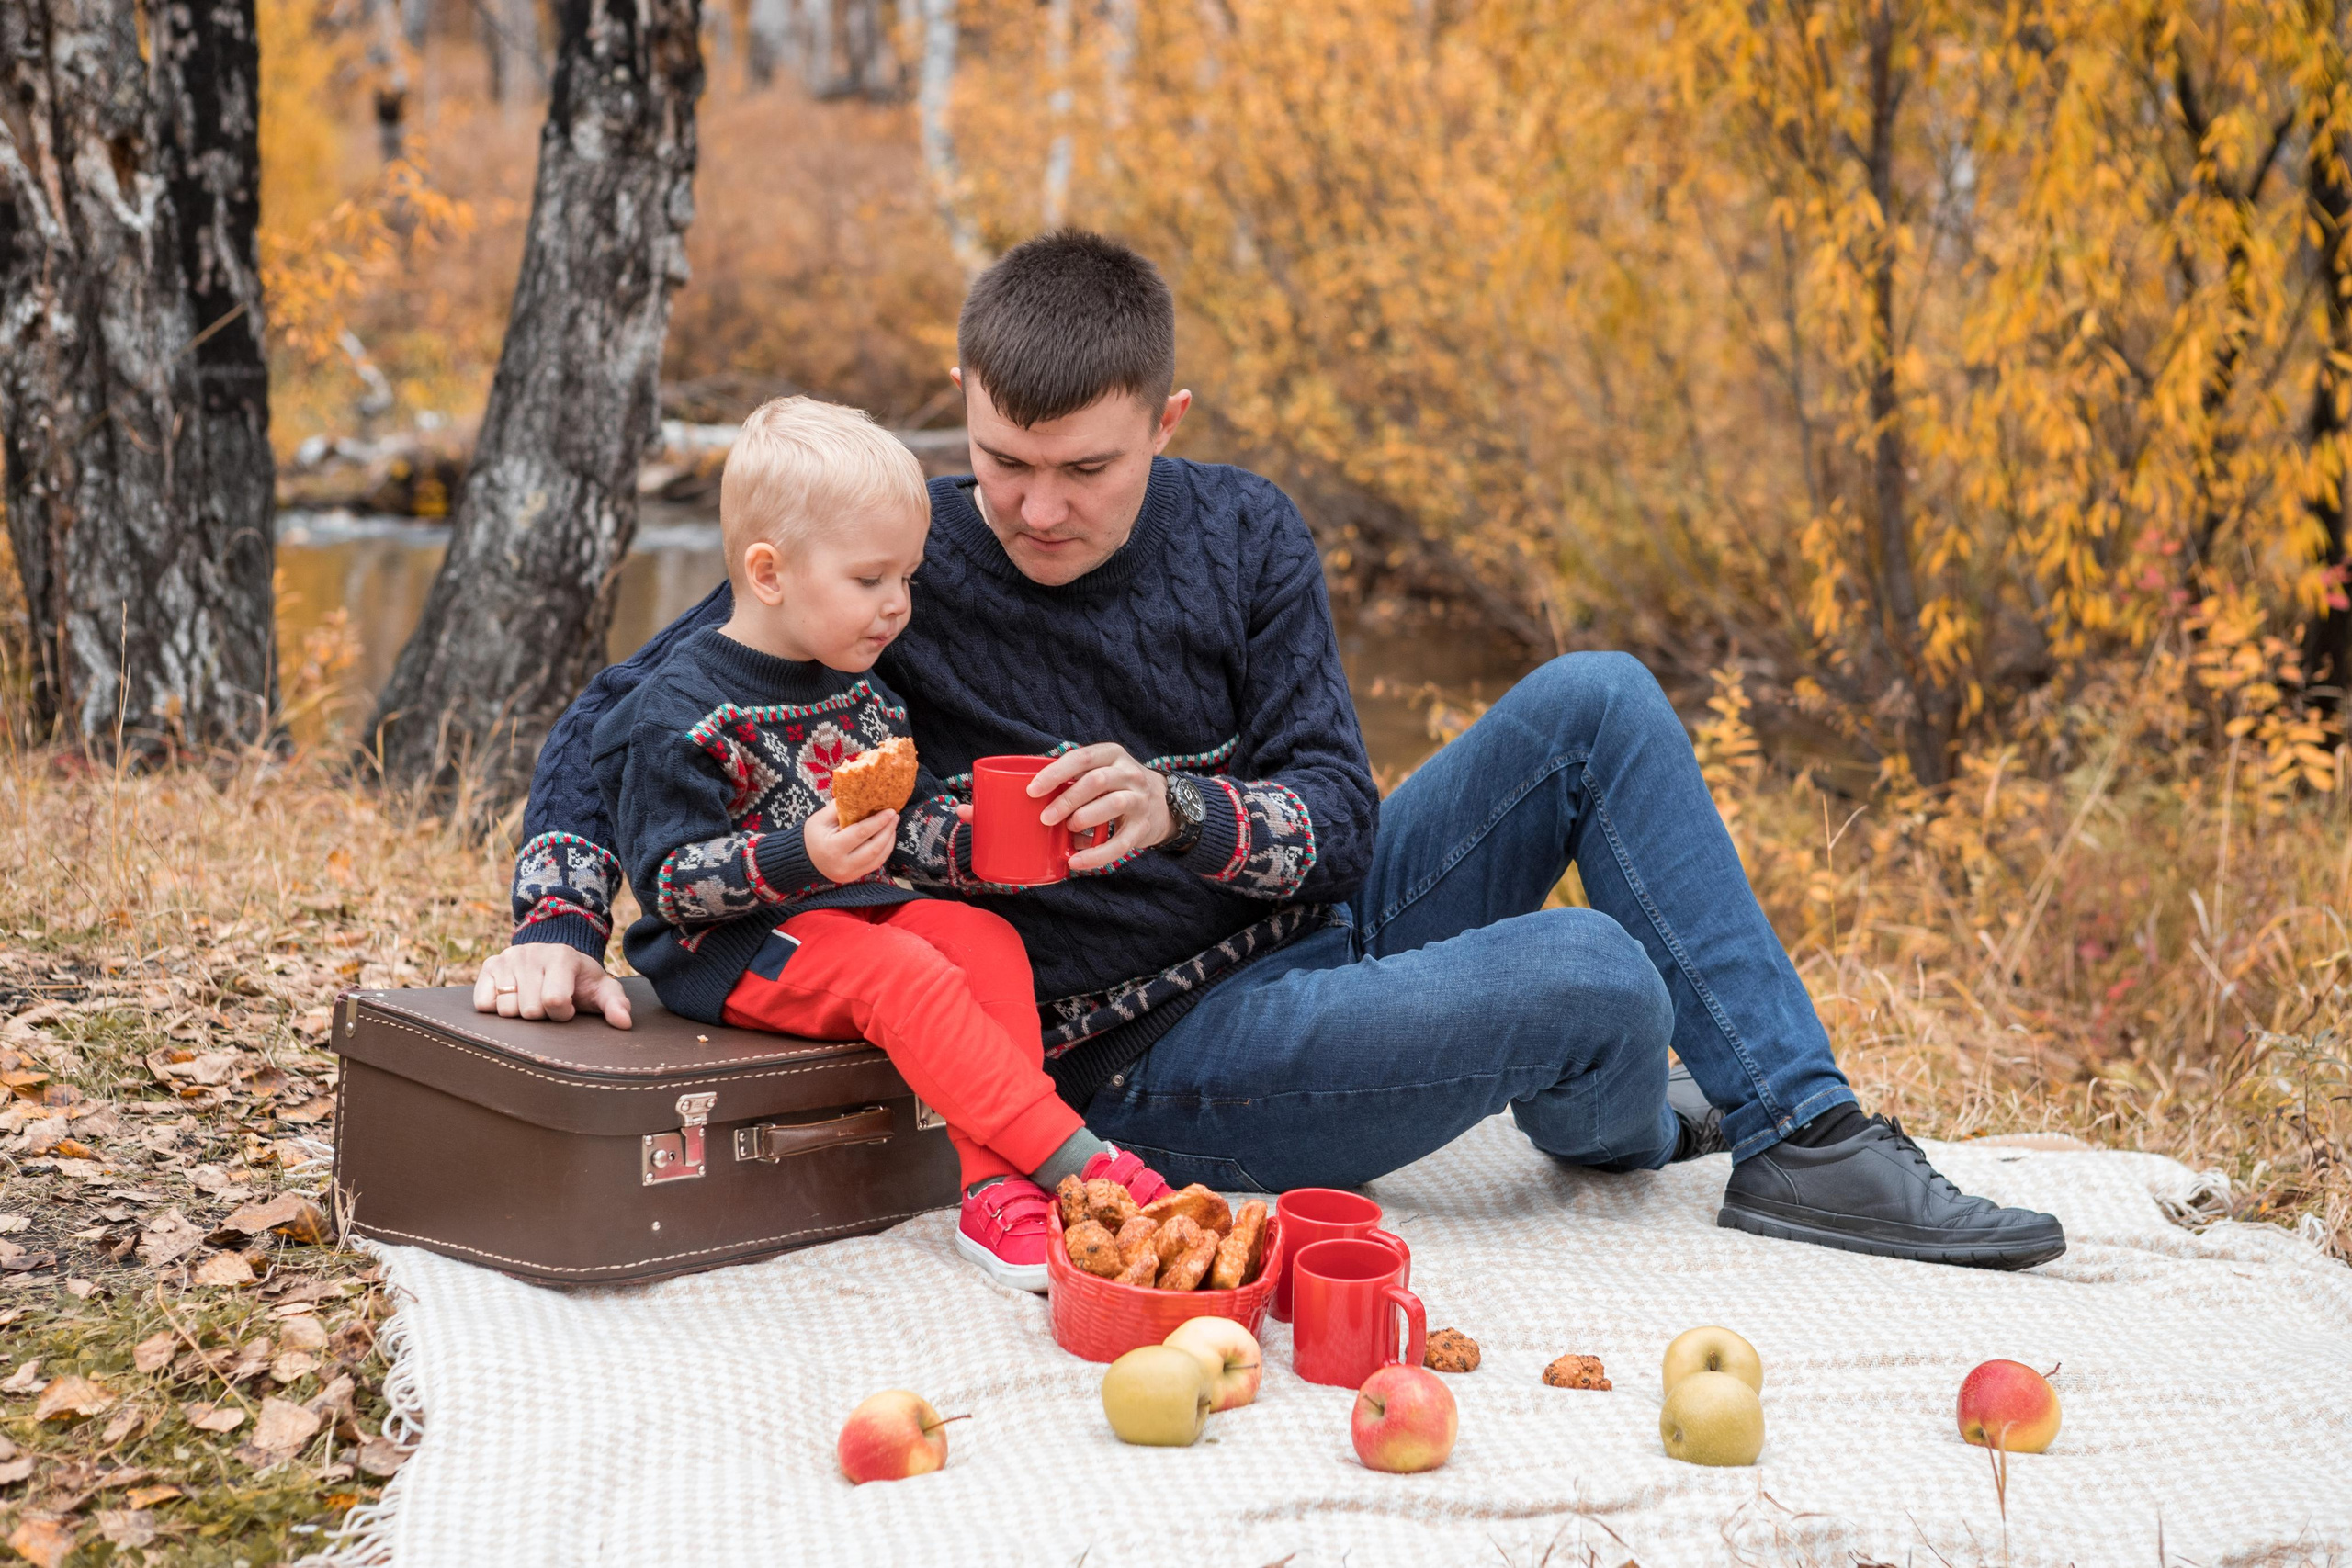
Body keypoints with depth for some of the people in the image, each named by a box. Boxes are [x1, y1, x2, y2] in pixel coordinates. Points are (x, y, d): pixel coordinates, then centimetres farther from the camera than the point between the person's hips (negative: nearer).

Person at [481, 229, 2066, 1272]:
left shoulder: (1243, 537, -2)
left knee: (1596, 700, -14)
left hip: (1324, 927, 5)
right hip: (1162, 1060, -5)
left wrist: (1183, 808, -28)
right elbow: (617, 715, -4)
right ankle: (1614, 1122, 14)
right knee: (1596, 982, -27)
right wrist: (557, 924, -20)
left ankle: (1805, 1134, -5)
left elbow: (1339, 817, -6)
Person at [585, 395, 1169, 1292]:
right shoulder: (680, 712, -13)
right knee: (906, 979, -31)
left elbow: (914, 820, 19)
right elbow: (668, 880, -16)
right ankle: (1076, 1163, -31)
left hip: (864, 908, 8)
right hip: (735, 947, -7)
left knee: (985, 938, -19)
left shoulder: (861, 690, 13)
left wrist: (979, 839, -3)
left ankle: (998, 1188, -26)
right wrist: (799, 860, -30)